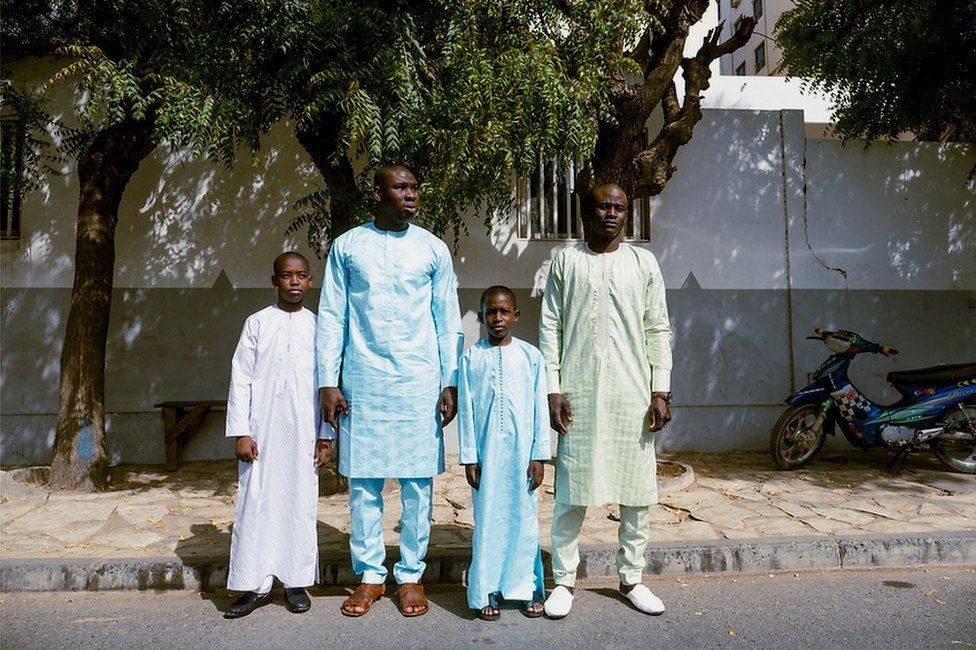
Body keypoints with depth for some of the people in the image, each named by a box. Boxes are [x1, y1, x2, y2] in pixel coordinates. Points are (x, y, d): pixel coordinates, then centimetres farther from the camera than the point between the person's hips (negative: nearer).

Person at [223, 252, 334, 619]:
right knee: (256, 502, 1)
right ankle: (256, 585, 13)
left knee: (301, 503, 5)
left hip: (303, 432, 1)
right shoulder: (258, 323, 5)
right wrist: (241, 432, -4)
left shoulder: (318, 326, 8)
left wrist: (326, 436, 2)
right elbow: (240, 378, 3)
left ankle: (296, 583, 18)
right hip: (262, 431, 0)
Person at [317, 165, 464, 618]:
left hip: (419, 382, 0)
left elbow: (448, 322, 7)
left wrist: (450, 383, 1)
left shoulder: (433, 249, 6)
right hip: (363, 382, 0)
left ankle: (411, 576, 19)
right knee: (363, 483, 6)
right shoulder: (346, 246, 7)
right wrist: (328, 382, -1)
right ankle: (370, 575, 21)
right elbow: (331, 318, 6)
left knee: (418, 482, 4)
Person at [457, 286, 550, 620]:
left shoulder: (531, 356, 2)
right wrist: (469, 458, -2)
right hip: (486, 452, 0)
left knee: (524, 516, 7)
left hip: (521, 451, 0)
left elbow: (540, 408, 3)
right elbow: (465, 410, 1)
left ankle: (528, 587, 22)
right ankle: (486, 593, 18)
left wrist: (539, 456, 0)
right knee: (487, 519, 6)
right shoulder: (471, 357, 1)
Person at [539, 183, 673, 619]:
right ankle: (564, 579, 15)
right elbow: (550, 327, 4)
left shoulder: (643, 263, 10)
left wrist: (661, 391, 1)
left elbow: (658, 330, 8)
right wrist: (553, 389, -3)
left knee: (637, 489, 6)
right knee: (571, 489, 2)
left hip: (633, 394, 2)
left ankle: (631, 578, 22)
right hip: (579, 393, -1)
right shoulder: (565, 261, 8)